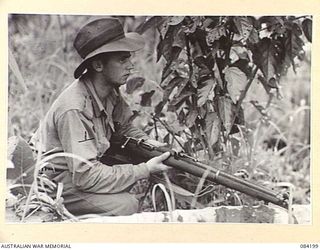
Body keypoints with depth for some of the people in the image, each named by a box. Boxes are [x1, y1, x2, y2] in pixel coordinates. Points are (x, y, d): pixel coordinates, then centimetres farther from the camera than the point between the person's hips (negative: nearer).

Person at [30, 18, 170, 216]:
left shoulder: (111, 91, -7)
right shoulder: (75, 110, -32)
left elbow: (125, 128, 10)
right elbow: (86, 176, -33)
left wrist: (148, 143, -12)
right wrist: (144, 170, -30)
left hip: (83, 167, 9)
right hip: (55, 183, -9)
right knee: (125, 205, -26)